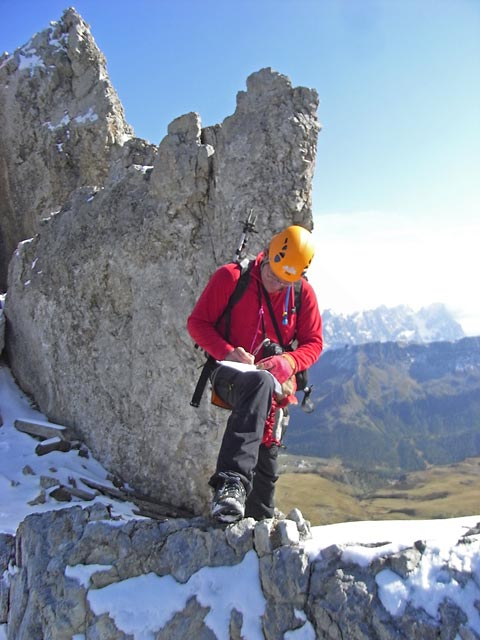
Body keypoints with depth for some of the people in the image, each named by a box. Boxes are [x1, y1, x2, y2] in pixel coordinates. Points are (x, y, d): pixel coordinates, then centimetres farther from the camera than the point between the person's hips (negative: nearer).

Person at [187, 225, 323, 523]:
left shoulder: (304, 293, 3)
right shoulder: (230, 277, -6)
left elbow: (313, 343, 8)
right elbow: (197, 322, -3)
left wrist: (288, 361, -14)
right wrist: (226, 352, -20)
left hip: (275, 384, 4)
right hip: (230, 375, -4)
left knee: (266, 465, 6)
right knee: (260, 383, -40)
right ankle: (231, 481, -47)